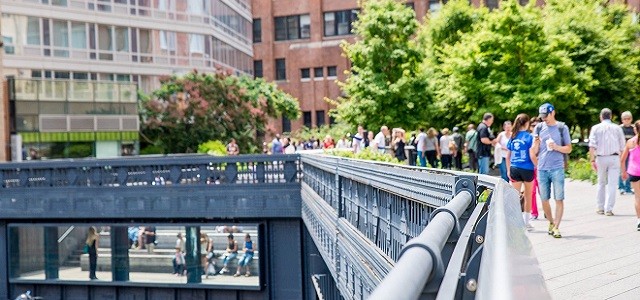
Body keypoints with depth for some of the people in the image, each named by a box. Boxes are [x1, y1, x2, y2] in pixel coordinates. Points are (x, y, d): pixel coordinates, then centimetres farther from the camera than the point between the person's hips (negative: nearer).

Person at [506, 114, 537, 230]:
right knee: (528, 196, 14)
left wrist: (508, 170, 14)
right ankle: (526, 222, 22)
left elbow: (507, 156, 6)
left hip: (514, 169, 3)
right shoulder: (529, 137, -8)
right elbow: (532, 156, -13)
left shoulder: (512, 137, 4)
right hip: (527, 169, -2)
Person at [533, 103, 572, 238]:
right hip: (542, 168, 3)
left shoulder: (562, 128, 4)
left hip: (557, 168, -3)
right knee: (544, 199, 7)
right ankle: (551, 222, 25)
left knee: (559, 199, -5)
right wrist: (536, 143, -11)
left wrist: (556, 147, -12)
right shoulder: (538, 128, 10)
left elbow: (568, 149, 6)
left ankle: (556, 227, -2)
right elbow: (534, 152, 10)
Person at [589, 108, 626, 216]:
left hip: (601, 158, 1)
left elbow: (592, 146, -7)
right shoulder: (617, 128, 8)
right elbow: (622, 147, 7)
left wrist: (592, 160, -7)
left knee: (601, 183, 15)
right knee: (612, 184, 0)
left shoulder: (596, 128, 4)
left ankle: (600, 207, 18)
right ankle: (609, 209, -4)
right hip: (614, 157, 0)